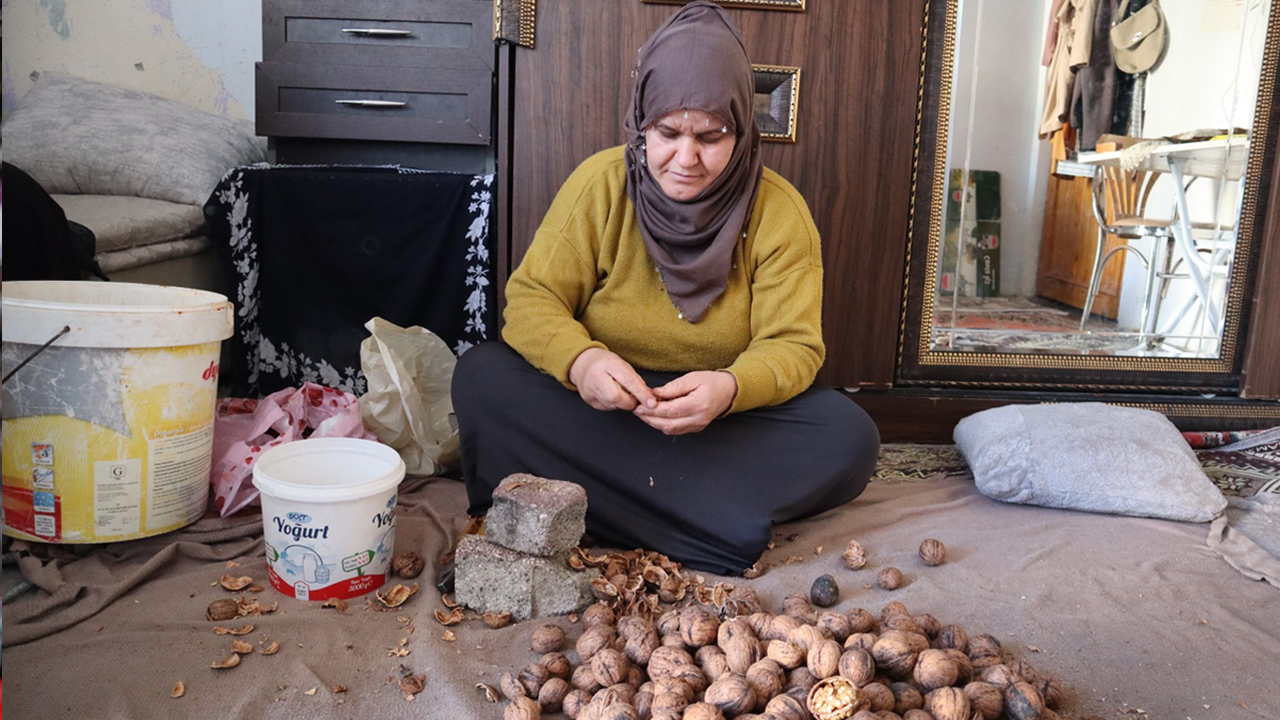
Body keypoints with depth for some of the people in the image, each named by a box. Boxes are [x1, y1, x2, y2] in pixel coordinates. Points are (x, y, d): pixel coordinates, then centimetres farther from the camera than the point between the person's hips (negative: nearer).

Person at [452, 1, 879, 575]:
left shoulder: (780, 211, -8)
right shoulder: (599, 183, -8)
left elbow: (792, 346, -10)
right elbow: (532, 297, -9)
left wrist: (731, 388, -33)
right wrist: (579, 360, -32)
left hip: (727, 420, 1)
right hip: (596, 411, 0)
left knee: (849, 436, -25)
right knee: (480, 376, -26)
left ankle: (605, 506, -25)